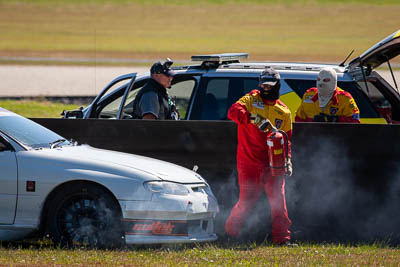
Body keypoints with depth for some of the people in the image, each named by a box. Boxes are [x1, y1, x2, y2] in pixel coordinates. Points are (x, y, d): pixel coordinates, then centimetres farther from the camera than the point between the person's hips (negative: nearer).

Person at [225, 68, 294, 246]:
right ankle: (231, 231, 17)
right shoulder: (252, 100, 3)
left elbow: (286, 138, 16)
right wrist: (251, 118, -33)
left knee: (278, 199, -6)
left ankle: (282, 238, -1)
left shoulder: (284, 112, 14)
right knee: (247, 201, -3)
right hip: (249, 161, -3)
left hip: (273, 162, 3)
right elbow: (233, 111, -15)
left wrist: (287, 160, 2)